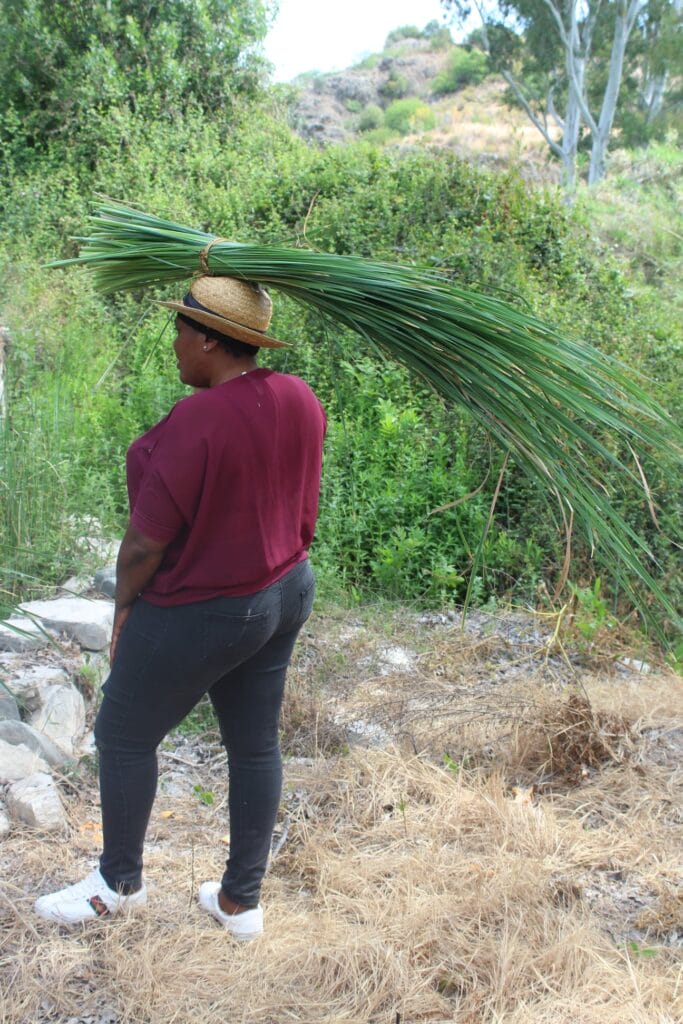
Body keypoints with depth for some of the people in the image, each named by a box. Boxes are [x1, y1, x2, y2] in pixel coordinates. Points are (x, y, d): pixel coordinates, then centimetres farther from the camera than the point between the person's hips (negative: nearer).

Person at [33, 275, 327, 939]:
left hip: (203, 613, -8)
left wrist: (124, 607, -5)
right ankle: (241, 902, 29)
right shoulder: (300, 400, -3)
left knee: (124, 734, 14)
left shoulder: (196, 422, -26)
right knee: (254, 744, 15)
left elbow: (147, 541, -20)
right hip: (285, 596, 8)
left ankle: (119, 882, 33)